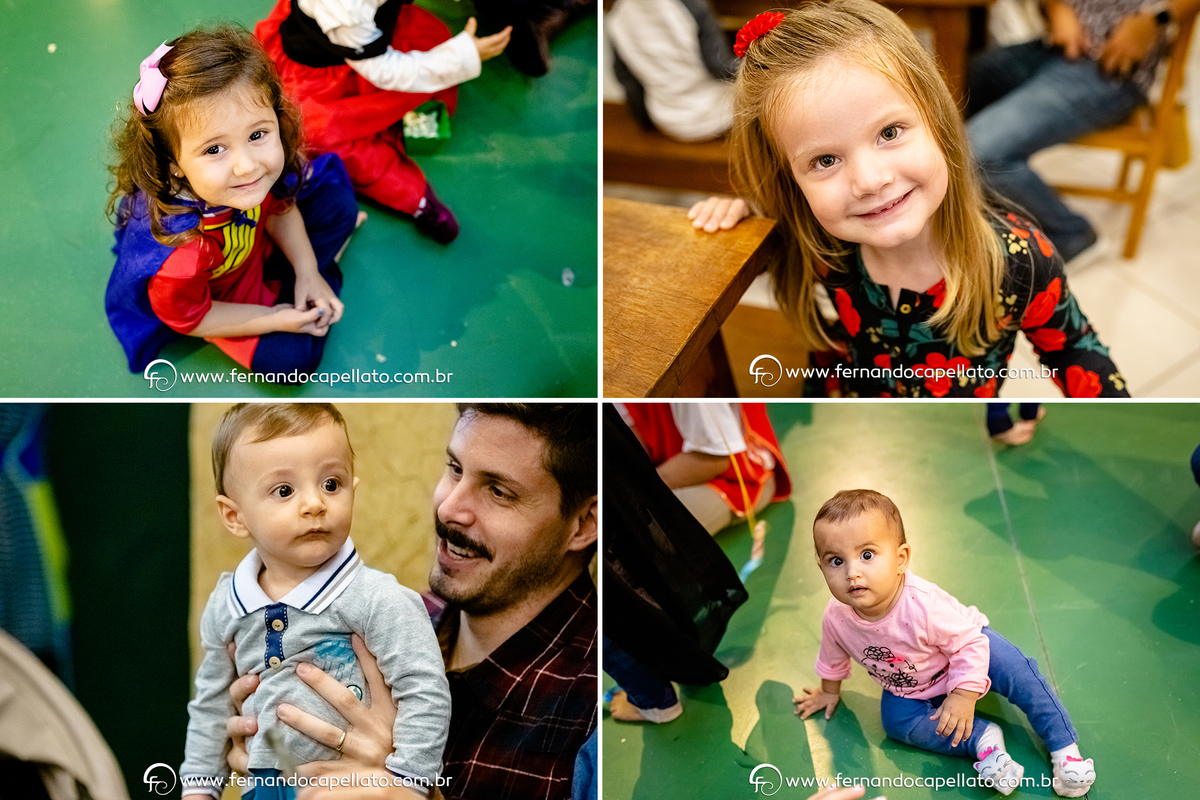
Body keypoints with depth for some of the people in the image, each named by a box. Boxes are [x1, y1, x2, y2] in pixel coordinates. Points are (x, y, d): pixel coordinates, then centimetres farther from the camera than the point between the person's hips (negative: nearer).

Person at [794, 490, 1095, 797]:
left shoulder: (923, 604, -42)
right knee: (895, 719, -20)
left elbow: (970, 642, -28)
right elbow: (833, 658, -2)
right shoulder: (837, 618, -28)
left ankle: (1064, 747, -11)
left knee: (1017, 673, -23)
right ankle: (982, 738, -17)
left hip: (968, 643, -4)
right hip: (908, 689, 4)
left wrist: (963, 695, -27)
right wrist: (829, 690, 15)